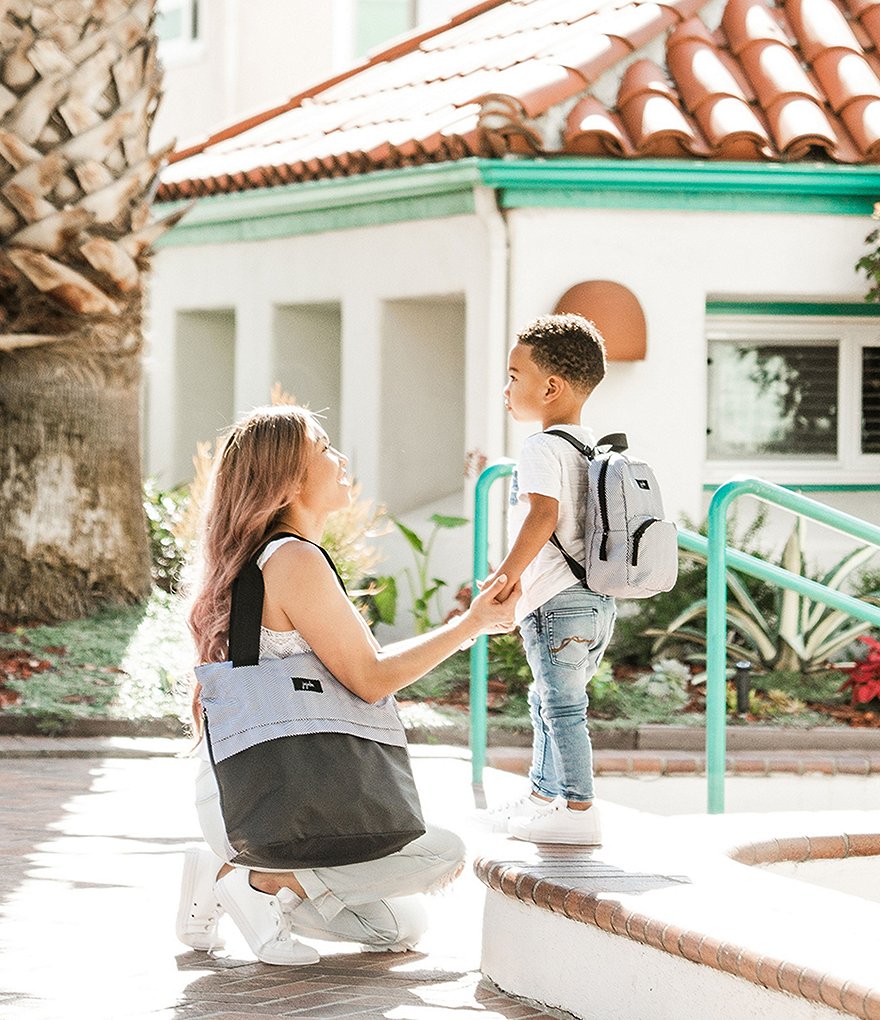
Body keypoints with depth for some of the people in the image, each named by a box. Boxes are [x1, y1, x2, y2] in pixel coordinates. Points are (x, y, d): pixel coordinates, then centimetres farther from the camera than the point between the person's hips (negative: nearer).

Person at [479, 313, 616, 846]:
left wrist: (510, 570, -36)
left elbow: (543, 513, -28)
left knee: (563, 707, -4)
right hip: (598, 601, 10)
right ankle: (543, 795, 33)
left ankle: (579, 810, -2)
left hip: (556, 603, -10)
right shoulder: (595, 448, 16)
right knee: (549, 702, 22)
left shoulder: (543, 449, -13)